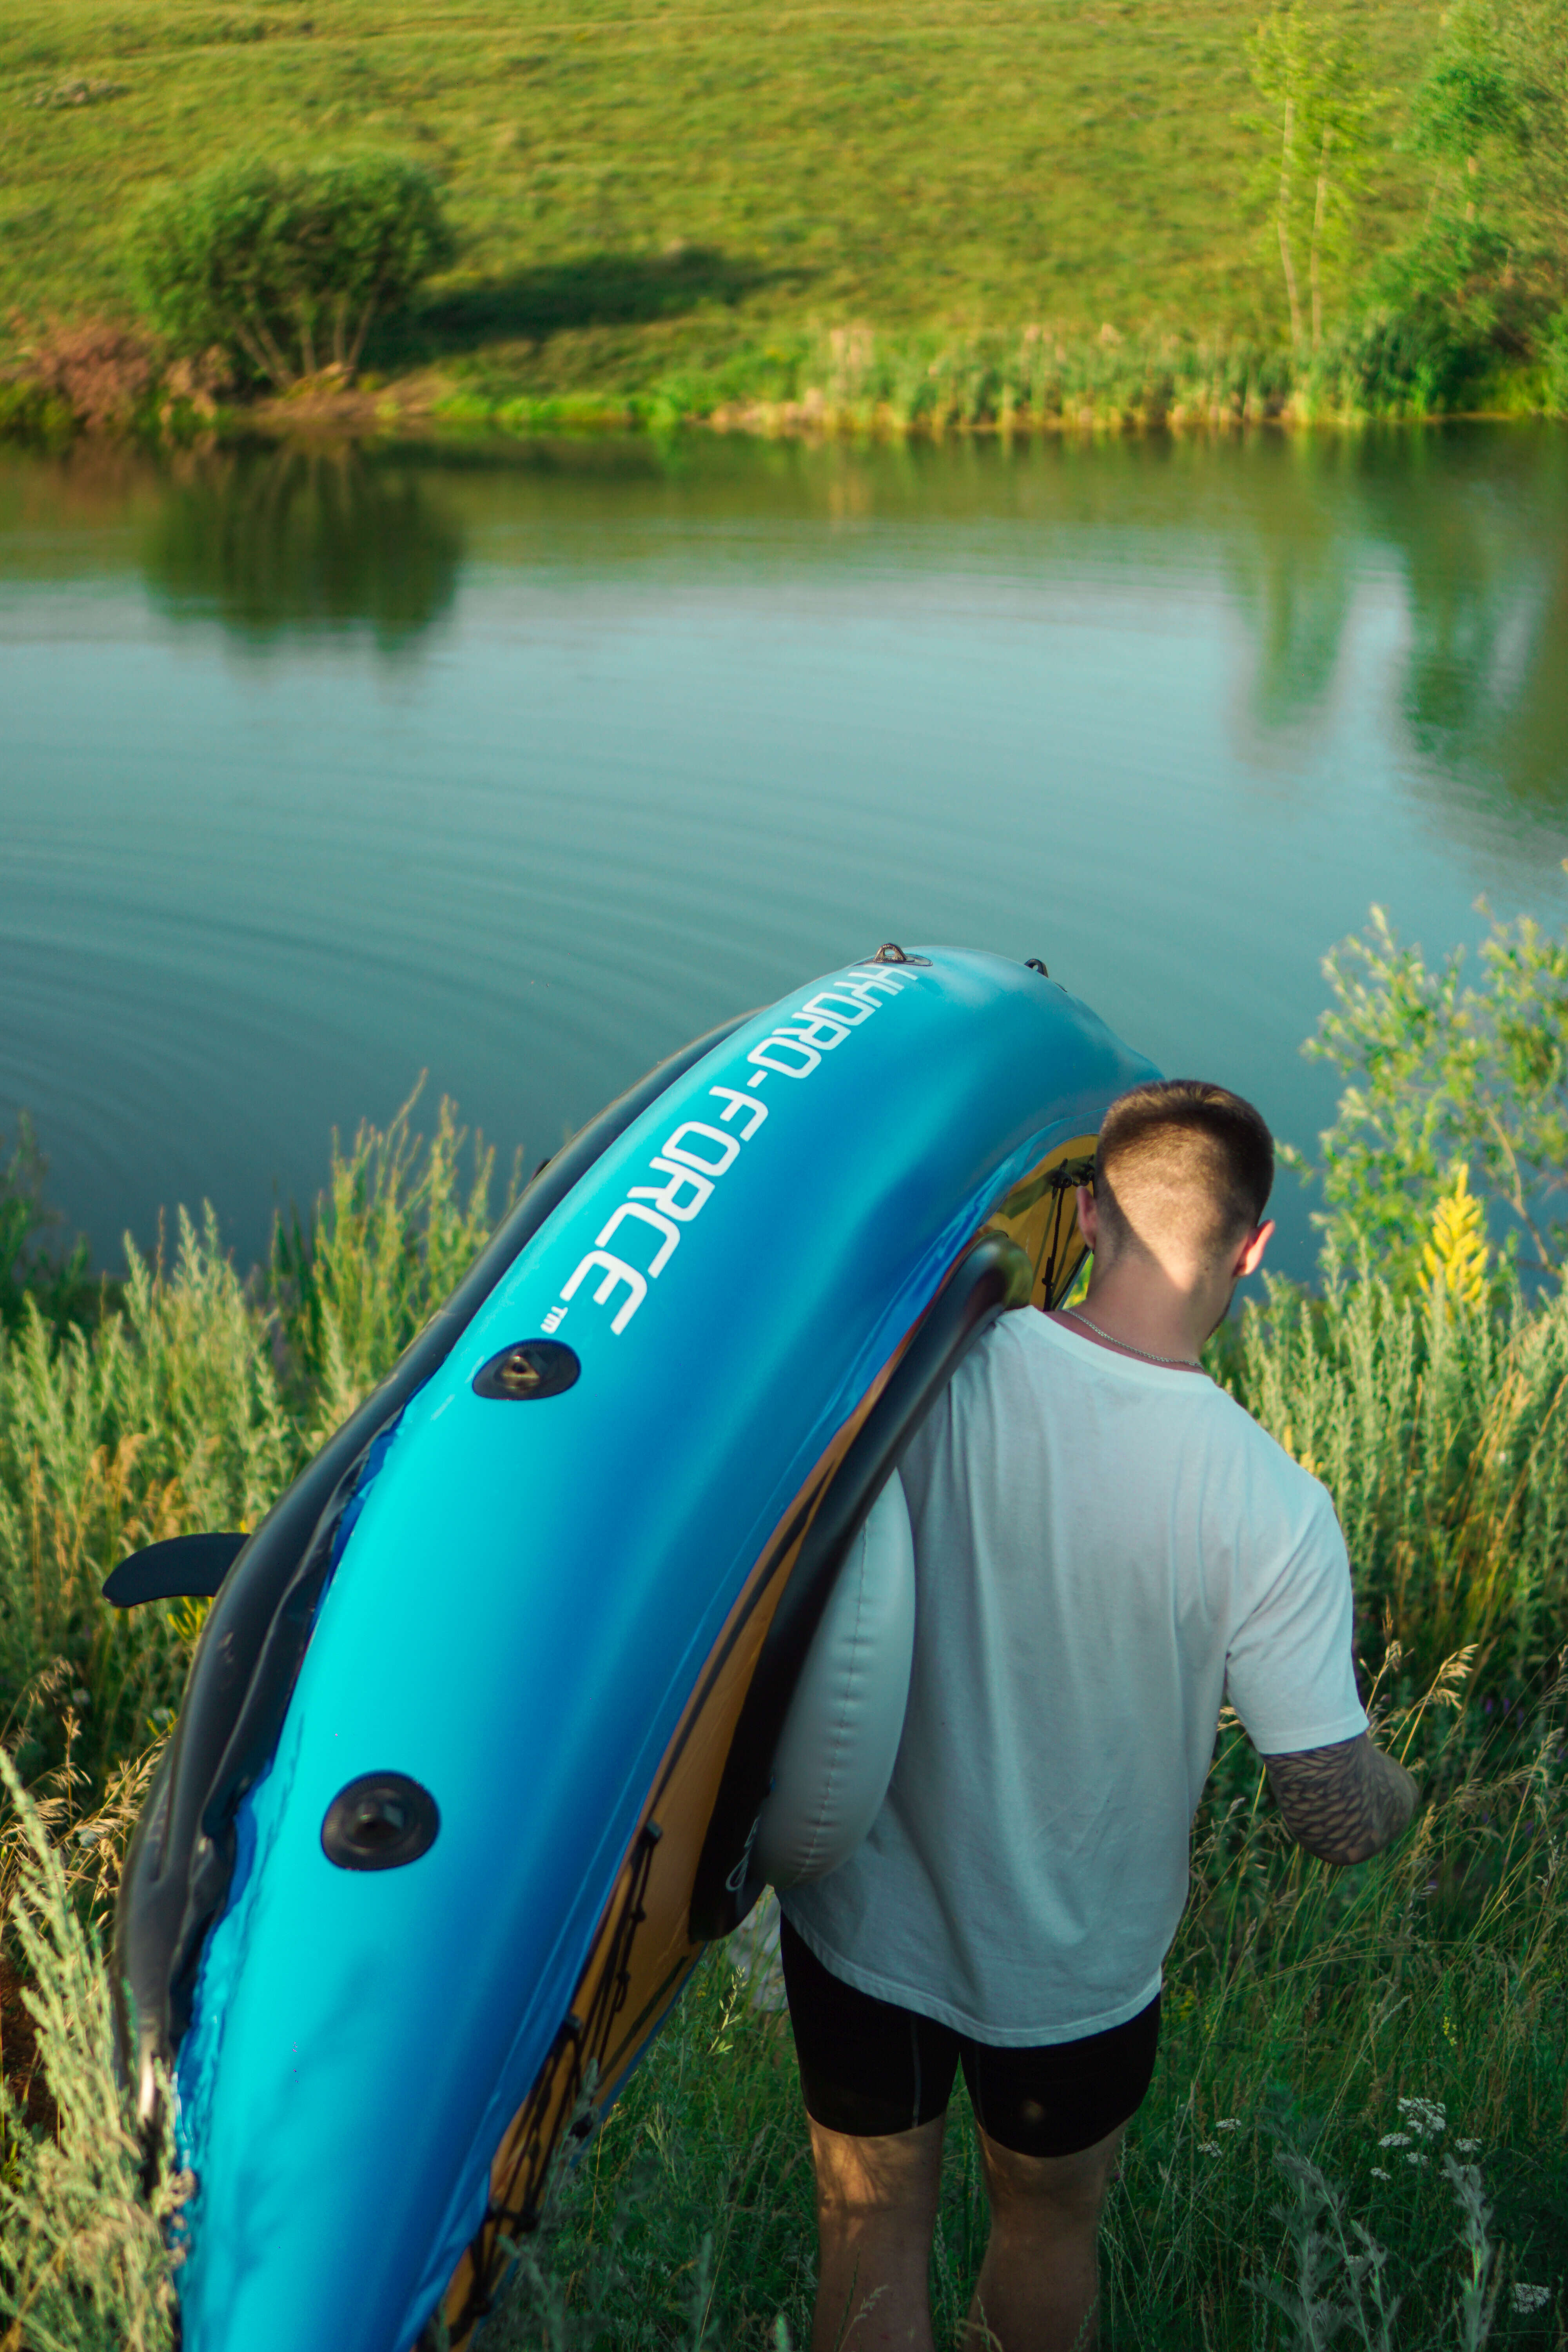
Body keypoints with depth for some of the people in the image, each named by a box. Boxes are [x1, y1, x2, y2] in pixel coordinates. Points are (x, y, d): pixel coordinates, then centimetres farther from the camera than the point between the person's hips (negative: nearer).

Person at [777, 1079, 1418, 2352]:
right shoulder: (1270, 1508, -24)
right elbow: (1341, 1819, -17)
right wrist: (1402, 1783, 5)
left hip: (868, 1924, 1)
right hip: (1077, 1970, 0)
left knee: (874, 2235, 23)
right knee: (1051, 2226, 29)